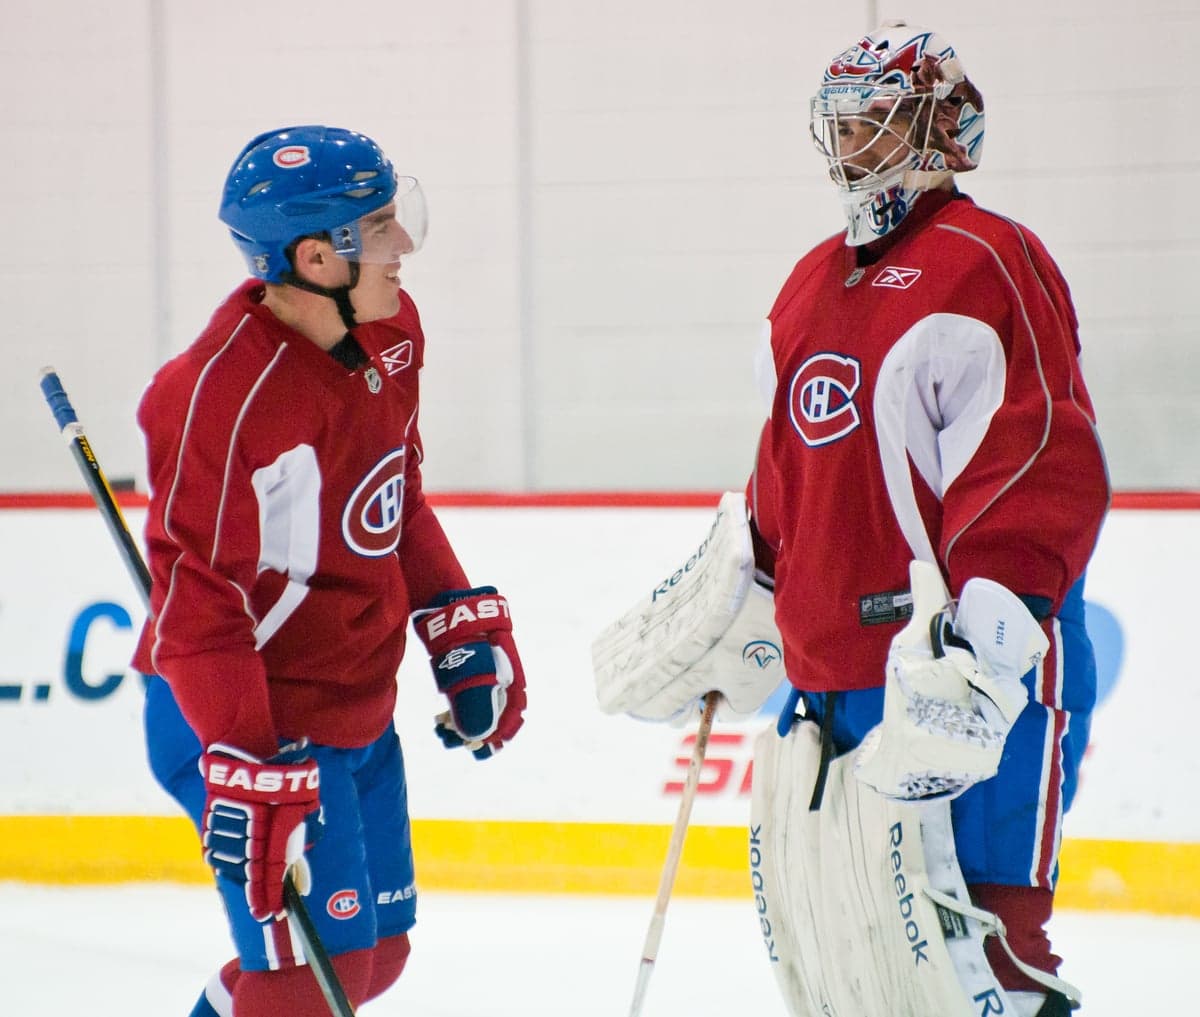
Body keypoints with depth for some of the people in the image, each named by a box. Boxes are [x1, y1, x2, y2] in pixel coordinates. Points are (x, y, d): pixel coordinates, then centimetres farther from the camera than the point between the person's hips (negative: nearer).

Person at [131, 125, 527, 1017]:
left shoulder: (390, 328, 0)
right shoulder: (226, 395, -28)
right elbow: (198, 596, -26)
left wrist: (464, 628, 12)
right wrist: (246, 772, -28)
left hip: (358, 710, 9)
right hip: (257, 722, -9)